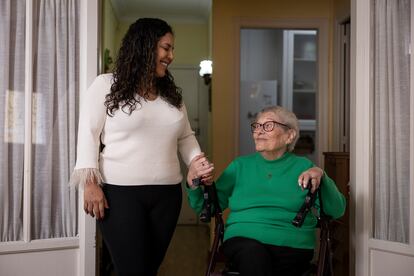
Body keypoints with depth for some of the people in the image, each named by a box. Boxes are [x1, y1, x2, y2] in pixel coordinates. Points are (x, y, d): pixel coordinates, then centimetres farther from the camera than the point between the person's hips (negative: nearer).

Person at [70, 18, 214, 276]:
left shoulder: (172, 93, 14)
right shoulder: (106, 85, -2)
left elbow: (185, 136, 19)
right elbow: (89, 134, -5)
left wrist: (196, 160, -1)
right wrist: (90, 183, -13)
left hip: (167, 194, 5)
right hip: (120, 193, -5)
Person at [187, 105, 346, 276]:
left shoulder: (302, 167, 12)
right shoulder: (240, 165, 16)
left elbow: (336, 211, 2)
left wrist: (320, 177, -13)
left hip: (291, 244, 0)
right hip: (244, 240, 0)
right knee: (254, 253, -33)